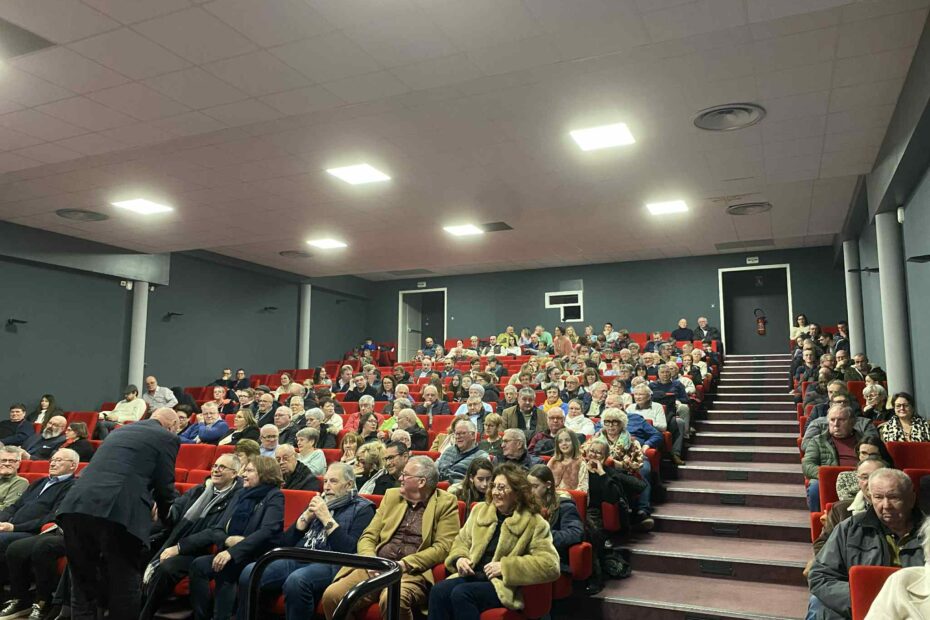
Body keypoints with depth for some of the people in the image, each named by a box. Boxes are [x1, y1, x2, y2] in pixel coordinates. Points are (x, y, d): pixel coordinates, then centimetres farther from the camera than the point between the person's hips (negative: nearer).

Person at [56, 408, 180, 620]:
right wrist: (163, 515, 28)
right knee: (124, 583, 7)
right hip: (117, 513, -6)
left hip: (76, 506, 6)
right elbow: (165, 485, 7)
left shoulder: (121, 430, 30)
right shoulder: (167, 437, 9)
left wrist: (149, 505, 48)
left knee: (82, 581, 18)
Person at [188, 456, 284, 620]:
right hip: (232, 555, 6)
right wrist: (228, 540, -10)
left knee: (223, 570, -31)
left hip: (258, 558, -6)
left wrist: (232, 552, -26)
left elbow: (267, 532, -17)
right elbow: (216, 530, 13)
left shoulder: (274, 497, -2)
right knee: (198, 565, -21)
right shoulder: (240, 495, 18)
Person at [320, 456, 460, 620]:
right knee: (331, 595, -20)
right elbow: (368, 536, 15)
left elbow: (442, 547, -5)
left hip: (413, 572, -4)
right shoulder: (391, 495, 18)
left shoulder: (446, 502, 4)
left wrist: (404, 564, -14)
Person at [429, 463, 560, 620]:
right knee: (438, 591, -27)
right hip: (473, 576, 5)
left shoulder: (535, 523, -3)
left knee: (461, 594, -32)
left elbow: (550, 565, -13)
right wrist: (459, 558, -1)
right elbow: (461, 541, 24)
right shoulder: (480, 510, 14)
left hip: (505, 585, -5)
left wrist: (505, 567, -18)